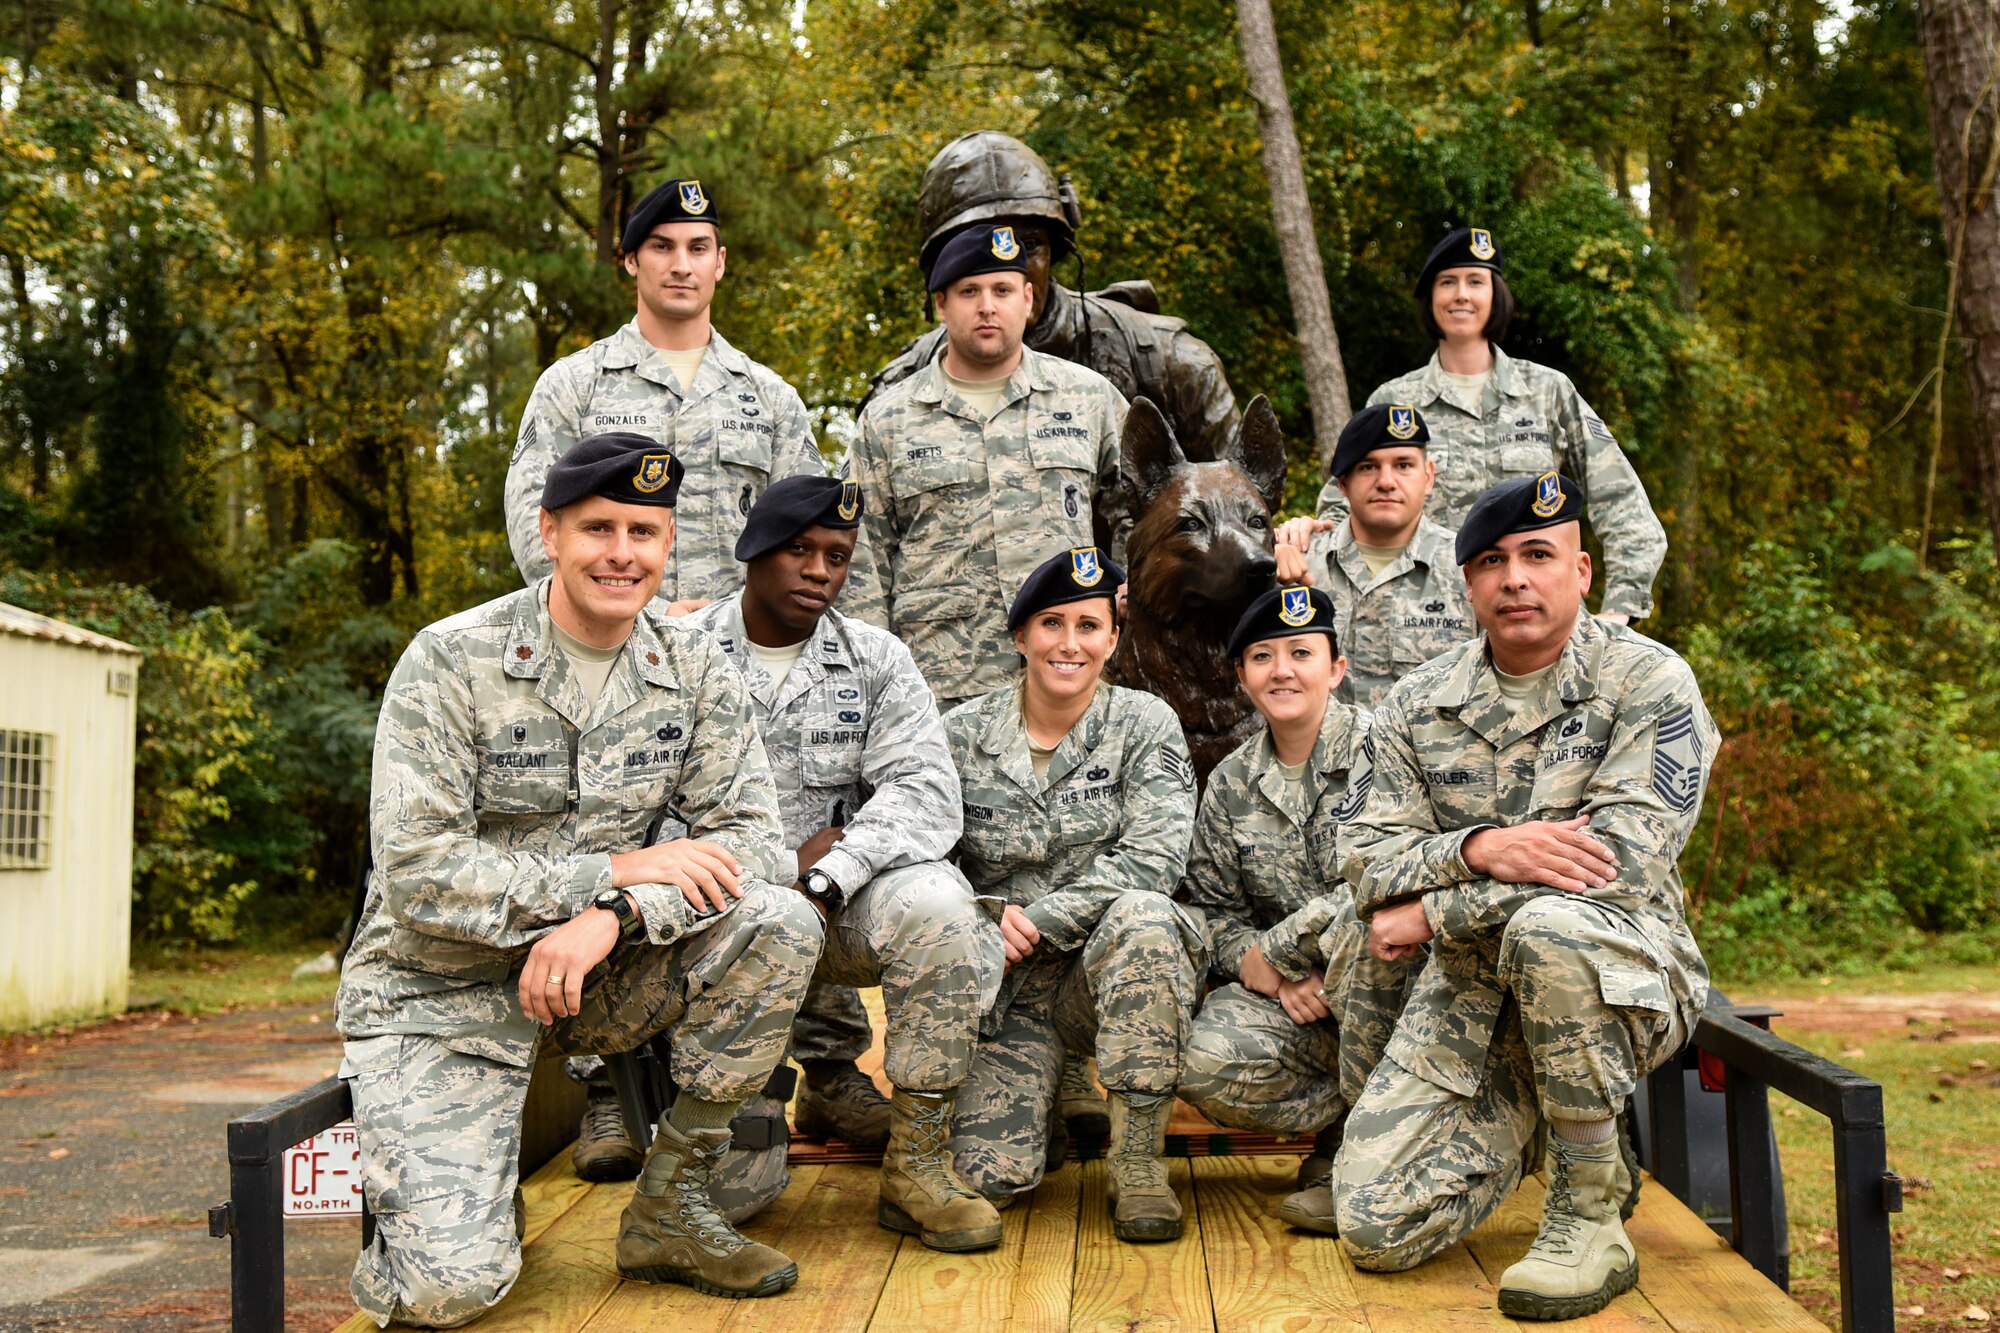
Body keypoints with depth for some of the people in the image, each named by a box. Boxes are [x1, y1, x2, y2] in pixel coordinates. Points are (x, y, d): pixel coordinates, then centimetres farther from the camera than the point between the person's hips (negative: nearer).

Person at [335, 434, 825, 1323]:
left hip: (593, 978, 4)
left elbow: (752, 838, -8)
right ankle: (450, 1194, 16)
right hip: (443, 989, -4)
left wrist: (616, 914, -25)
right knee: (449, 1290, -23)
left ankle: (669, 1205, -7)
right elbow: (416, 874, -20)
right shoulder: (452, 661, -14)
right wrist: (614, 870, -22)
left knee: (779, 924, -23)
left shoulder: (694, 672, -1)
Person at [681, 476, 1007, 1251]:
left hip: (840, 904, 1)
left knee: (935, 904, -34)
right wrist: (788, 859, -14)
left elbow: (925, 792, -8)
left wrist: (826, 873, -24)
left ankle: (917, 1164, -19)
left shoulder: (876, 660, 6)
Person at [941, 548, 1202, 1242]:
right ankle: (1050, 1092, 17)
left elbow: (1153, 859, -13)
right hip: (1003, 987, 1)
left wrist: (1036, 924, -18)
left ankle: (1138, 1162, -23)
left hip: (1110, 973, 0)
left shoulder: (1145, 724, -1)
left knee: (1143, 916, -37)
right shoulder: (962, 734, 3)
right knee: (986, 1174, -21)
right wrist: (988, 919, -16)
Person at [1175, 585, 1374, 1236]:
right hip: (1285, 995, 4)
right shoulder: (1231, 784, 9)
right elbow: (1213, 909, 10)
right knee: (1205, 1060, -26)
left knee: (1357, 922, -38)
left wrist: (1273, 949, -15)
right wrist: (1270, 975, -13)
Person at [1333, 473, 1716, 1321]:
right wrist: (1477, 848, -23)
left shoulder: (1648, 682, -6)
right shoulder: (1417, 705, 7)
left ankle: (1591, 1217, -20)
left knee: (1548, 925, -40)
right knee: (1376, 1228, -10)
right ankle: (1524, 1120, 21)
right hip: (1470, 990, 4)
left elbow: (1622, 861, -19)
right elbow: (1373, 864, 0)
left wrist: (1431, 913, -14)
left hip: (1623, 974, -4)